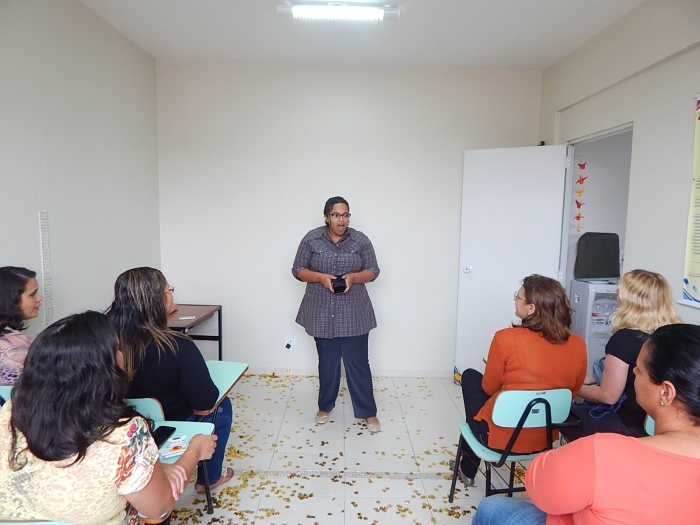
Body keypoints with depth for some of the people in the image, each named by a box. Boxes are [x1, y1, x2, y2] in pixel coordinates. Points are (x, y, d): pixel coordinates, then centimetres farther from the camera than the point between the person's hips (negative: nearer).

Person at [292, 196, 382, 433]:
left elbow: (373, 271, 2)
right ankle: (325, 406, 33)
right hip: (322, 313, 1)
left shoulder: (360, 240, -2)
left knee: (358, 362, 4)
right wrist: (321, 277, -18)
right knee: (327, 361, 13)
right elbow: (298, 270, 0)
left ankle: (368, 412, 19)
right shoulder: (312, 239, -3)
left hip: (353, 313, 0)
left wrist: (353, 277, -18)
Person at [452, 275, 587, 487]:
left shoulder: (506, 338, -24)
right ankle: (469, 466, 41)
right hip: (546, 439, 5)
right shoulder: (578, 346, -11)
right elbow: (572, 393, 5)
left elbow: (489, 388, -9)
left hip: (499, 438, -5)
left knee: (470, 377, 22)